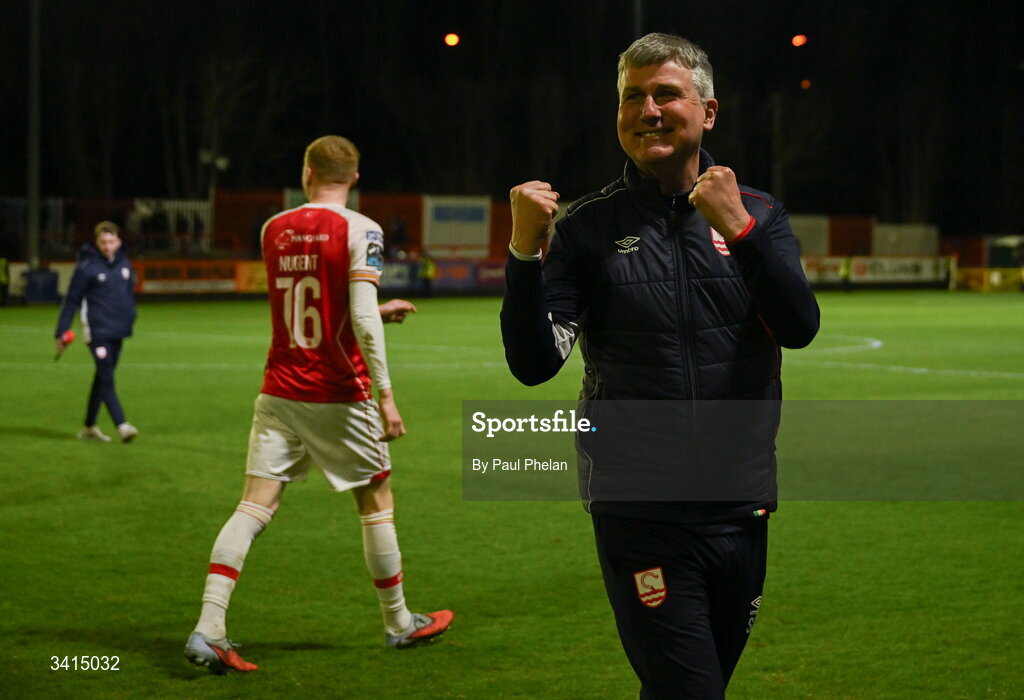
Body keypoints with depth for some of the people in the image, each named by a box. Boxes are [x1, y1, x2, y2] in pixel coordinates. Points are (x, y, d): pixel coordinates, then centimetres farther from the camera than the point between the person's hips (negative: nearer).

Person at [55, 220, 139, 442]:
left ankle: (89, 427, 23)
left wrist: (129, 320, 18)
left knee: (103, 377, 13)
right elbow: (71, 300, -8)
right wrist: (61, 332, -9)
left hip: (118, 331, 6)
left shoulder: (124, 263, 6)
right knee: (106, 378, -13)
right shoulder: (87, 267, -10)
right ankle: (122, 426, -20)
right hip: (97, 330, -6)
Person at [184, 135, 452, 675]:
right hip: (339, 397, -4)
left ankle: (208, 630, -15)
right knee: (376, 502, 14)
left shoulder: (273, 230, 7)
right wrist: (385, 392, -16)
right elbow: (362, 320, -19)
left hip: (279, 393, 4)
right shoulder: (358, 231, -9)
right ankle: (399, 624, 26)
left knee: (254, 507, -2)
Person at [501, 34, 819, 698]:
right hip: (638, 512, -3)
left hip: (740, 508, 3)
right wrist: (525, 250, -19)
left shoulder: (757, 214, 7)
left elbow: (800, 329, -10)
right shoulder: (589, 226, 1)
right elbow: (534, 364, -7)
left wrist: (739, 229, -20)